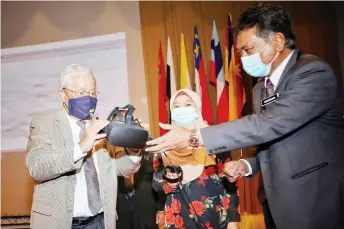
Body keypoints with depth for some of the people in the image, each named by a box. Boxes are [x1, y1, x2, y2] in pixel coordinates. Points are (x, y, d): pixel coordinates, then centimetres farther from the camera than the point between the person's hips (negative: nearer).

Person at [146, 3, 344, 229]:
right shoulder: (265, 86, 8)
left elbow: (269, 124, -30)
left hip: (321, 203, -7)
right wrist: (247, 165, -2)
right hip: (287, 202, 7)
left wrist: (194, 136, -30)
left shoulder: (314, 72, -18)